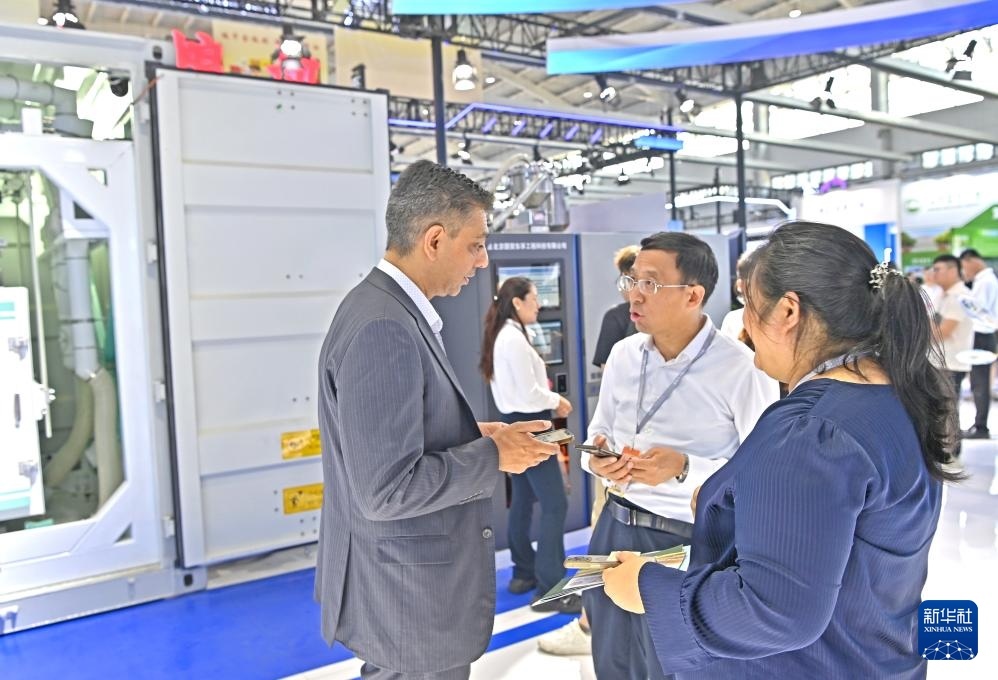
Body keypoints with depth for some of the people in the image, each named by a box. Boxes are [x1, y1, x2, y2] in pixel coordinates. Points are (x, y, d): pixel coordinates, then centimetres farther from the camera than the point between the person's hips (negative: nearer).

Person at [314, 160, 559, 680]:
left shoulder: (390, 311, 5)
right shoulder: (383, 328, -26)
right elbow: (386, 489, -28)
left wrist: (474, 434, 0)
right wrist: (493, 455, -17)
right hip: (410, 598, -9)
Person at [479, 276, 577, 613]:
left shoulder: (502, 335, 11)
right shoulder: (515, 338, -19)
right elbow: (528, 394, -21)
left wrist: (547, 396, 5)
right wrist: (557, 401, -5)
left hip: (513, 422, 10)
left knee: (523, 500, 17)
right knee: (555, 504, -7)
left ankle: (524, 573, 28)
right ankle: (551, 588, -4)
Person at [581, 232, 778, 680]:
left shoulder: (742, 370, -18)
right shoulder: (623, 354, 1)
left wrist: (685, 469, -28)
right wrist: (595, 458, -9)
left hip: (689, 544, -5)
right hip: (614, 530, 6)